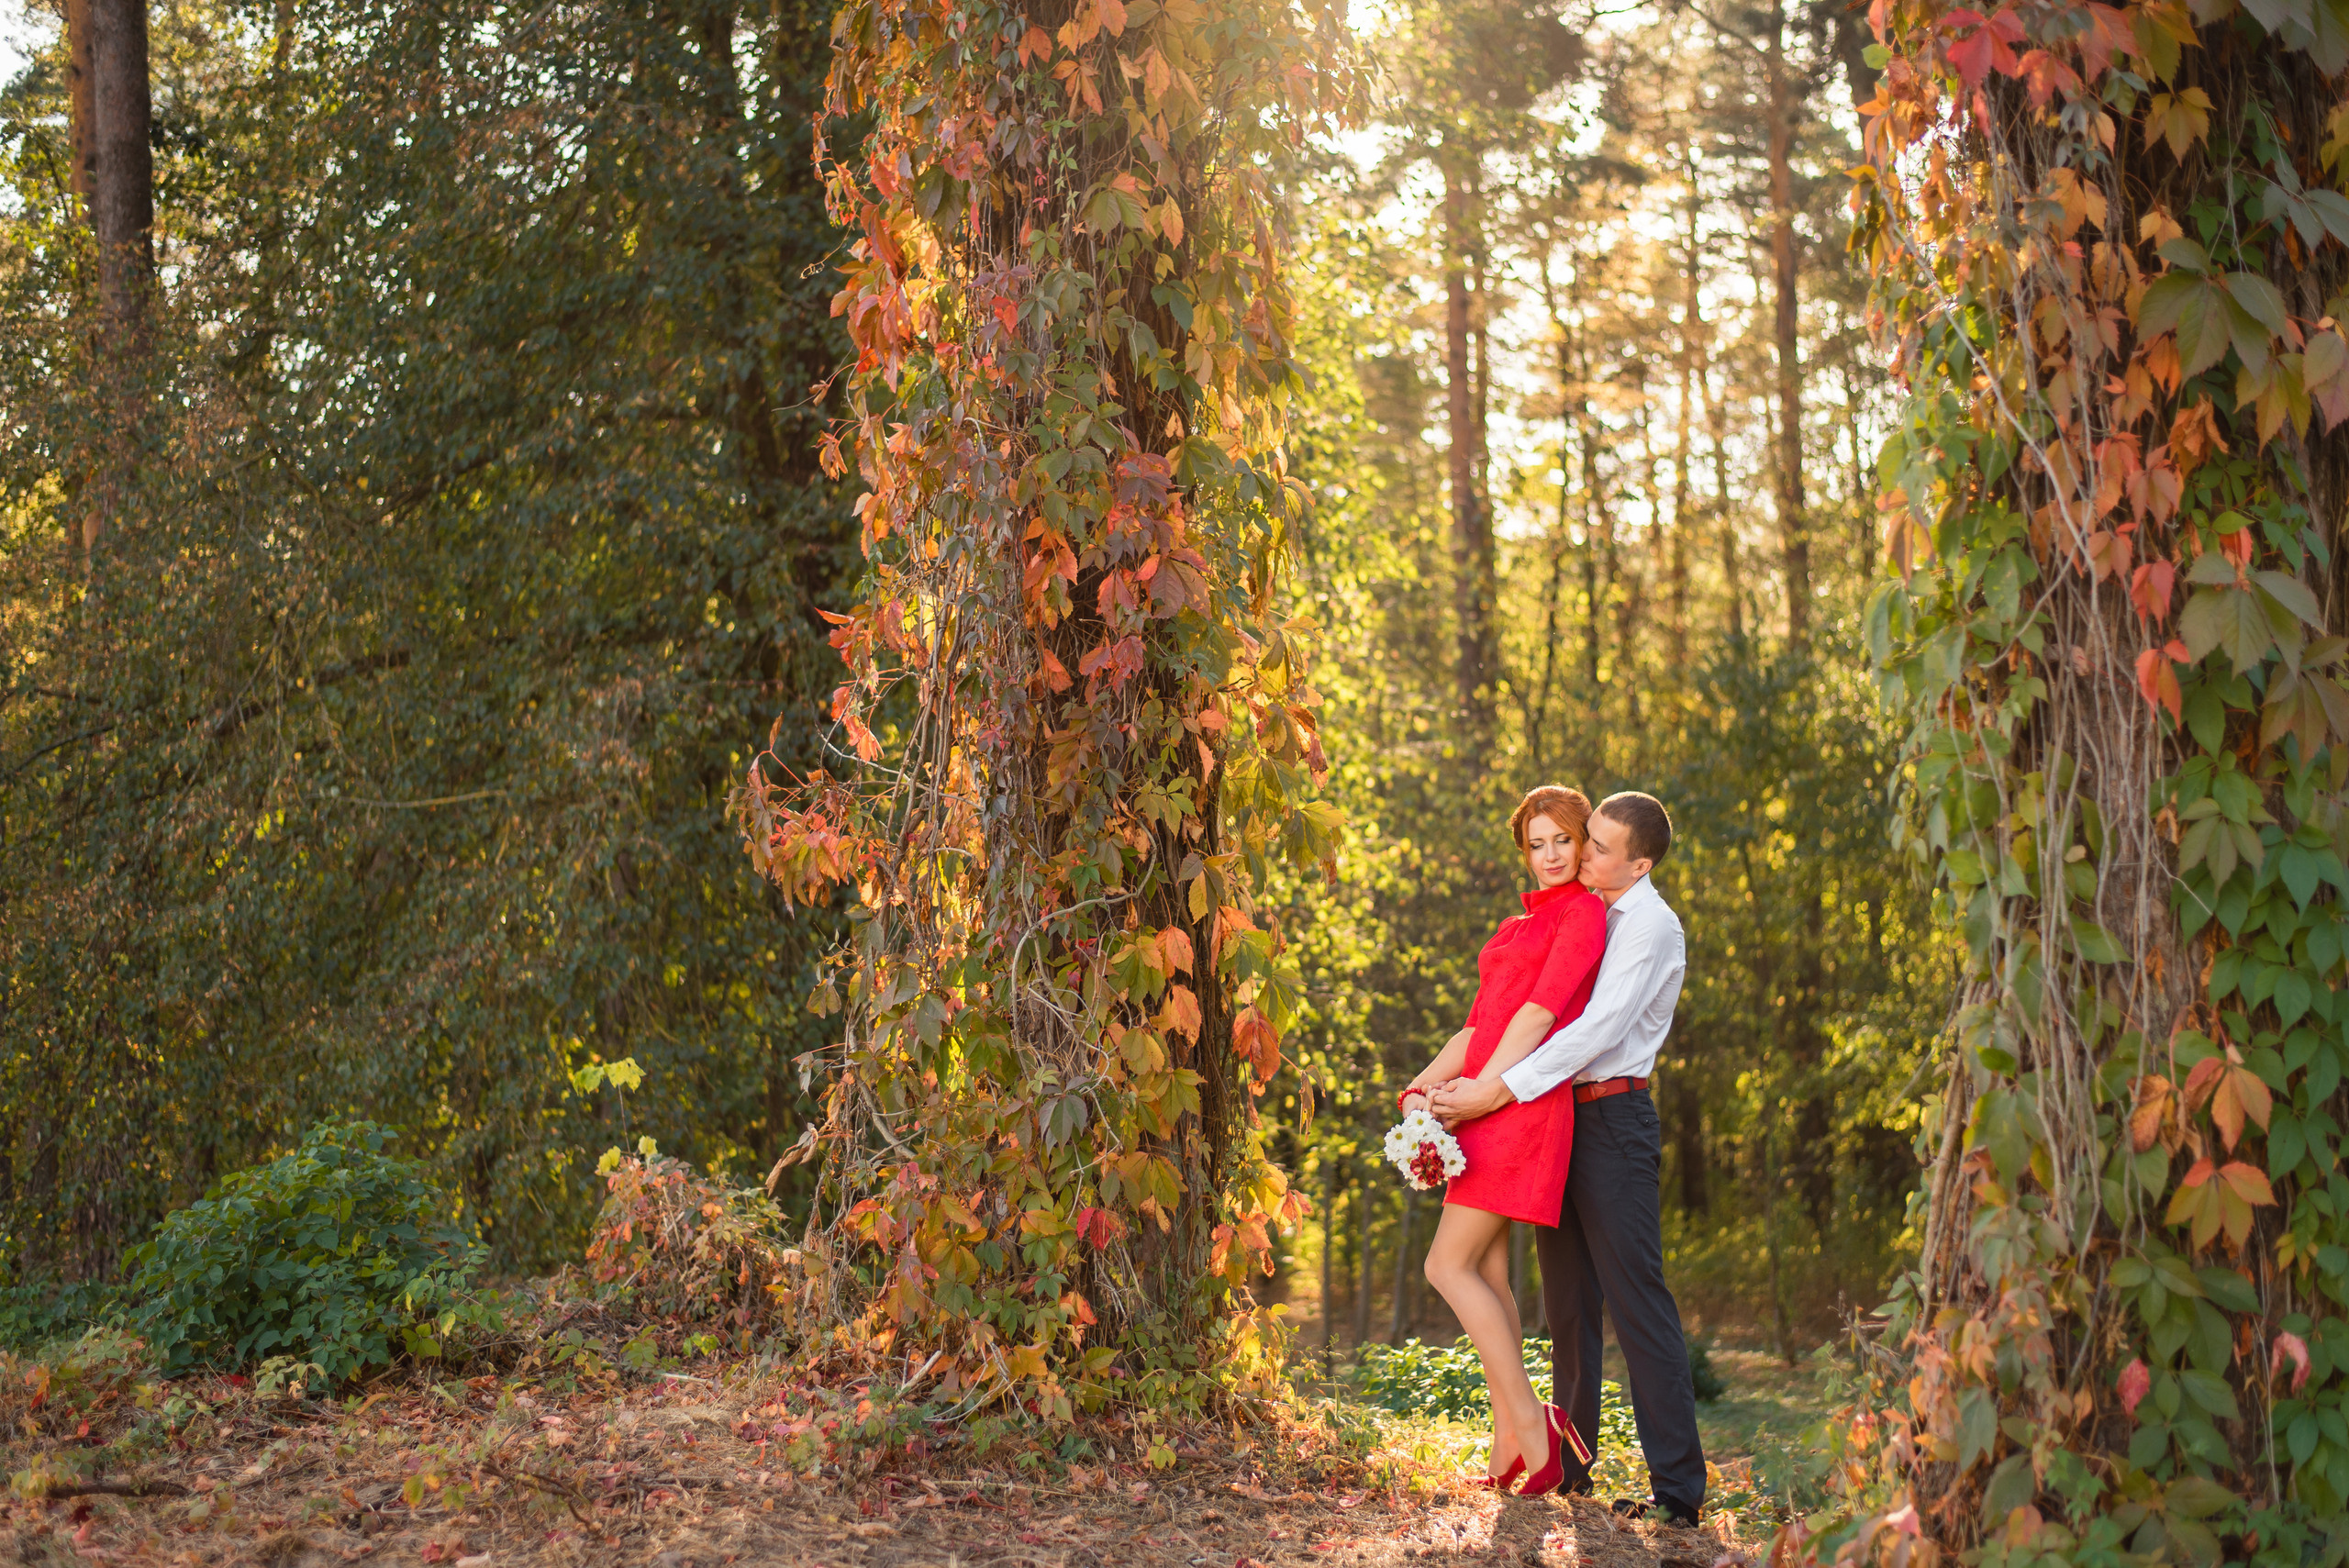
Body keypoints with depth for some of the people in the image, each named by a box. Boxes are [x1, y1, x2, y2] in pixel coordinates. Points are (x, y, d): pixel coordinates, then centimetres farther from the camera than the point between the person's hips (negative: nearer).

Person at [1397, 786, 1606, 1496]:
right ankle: (1510, 1440, 11)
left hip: (1522, 1105, -9)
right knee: (1488, 1271, 7)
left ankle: (1531, 1422, -5)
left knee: (1448, 1265, -11)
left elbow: (1540, 1013, -12)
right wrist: (1426, 1084, 5)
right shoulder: (1516, 928, 23)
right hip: (1489, 1110, 9)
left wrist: (1480, 1089, -15)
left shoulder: (1584, 914, -3)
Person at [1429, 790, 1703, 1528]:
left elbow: (1597, 1030, -19)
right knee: (1568, 1301, 13)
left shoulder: (1647, 924, -10)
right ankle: (1569, 1465, 22)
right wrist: (1452, 1081, 13)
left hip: (1612, 1119, -9)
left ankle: (1679, 1487, -7)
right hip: (1560, 1116, 9)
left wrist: (1497, 1093, -22)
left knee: (1637, 1303, -9)